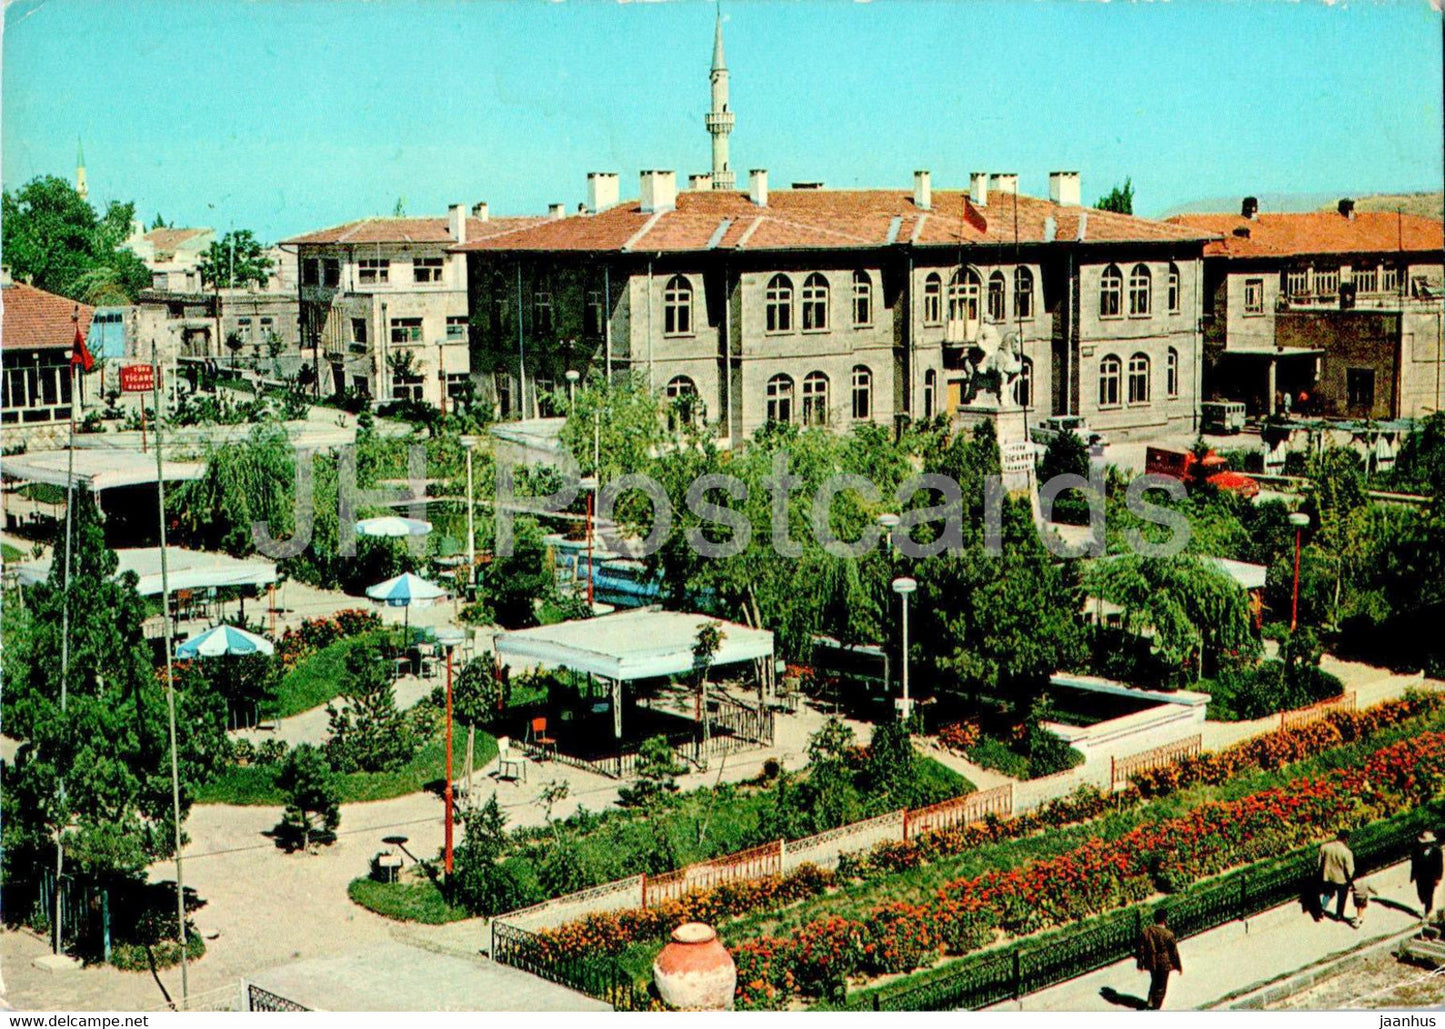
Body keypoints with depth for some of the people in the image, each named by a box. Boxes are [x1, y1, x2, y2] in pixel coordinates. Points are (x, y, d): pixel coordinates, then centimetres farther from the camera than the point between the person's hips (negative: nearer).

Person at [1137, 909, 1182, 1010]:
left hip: (1151, 963, 4)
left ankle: (1150, 1002, 27)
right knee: (1161, 987, 14)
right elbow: (1174, 952, -12)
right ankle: (1155, 1008, 22)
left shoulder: (1147, 931, -11)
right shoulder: (1168, 935, -22)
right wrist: (1179, 967, 2)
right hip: (1164, 964, -4)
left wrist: (1140, 964, 7)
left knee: (1154, 982, 28)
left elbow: (1141, 948, -4)